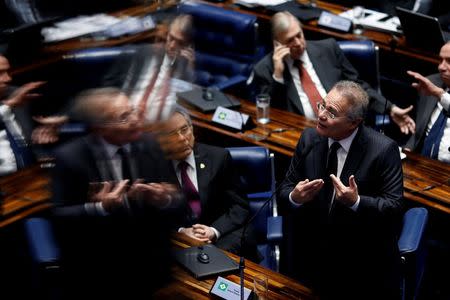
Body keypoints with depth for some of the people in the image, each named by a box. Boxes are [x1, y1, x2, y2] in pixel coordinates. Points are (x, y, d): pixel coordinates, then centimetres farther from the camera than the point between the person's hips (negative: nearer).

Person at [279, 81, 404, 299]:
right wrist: (294, 197, -20)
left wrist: (356, 202, -32)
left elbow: (394, 206, -15)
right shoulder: (309, 138, -4)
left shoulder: (383, 150, -16)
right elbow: (285, 189, 3)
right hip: (312, 256, 4)